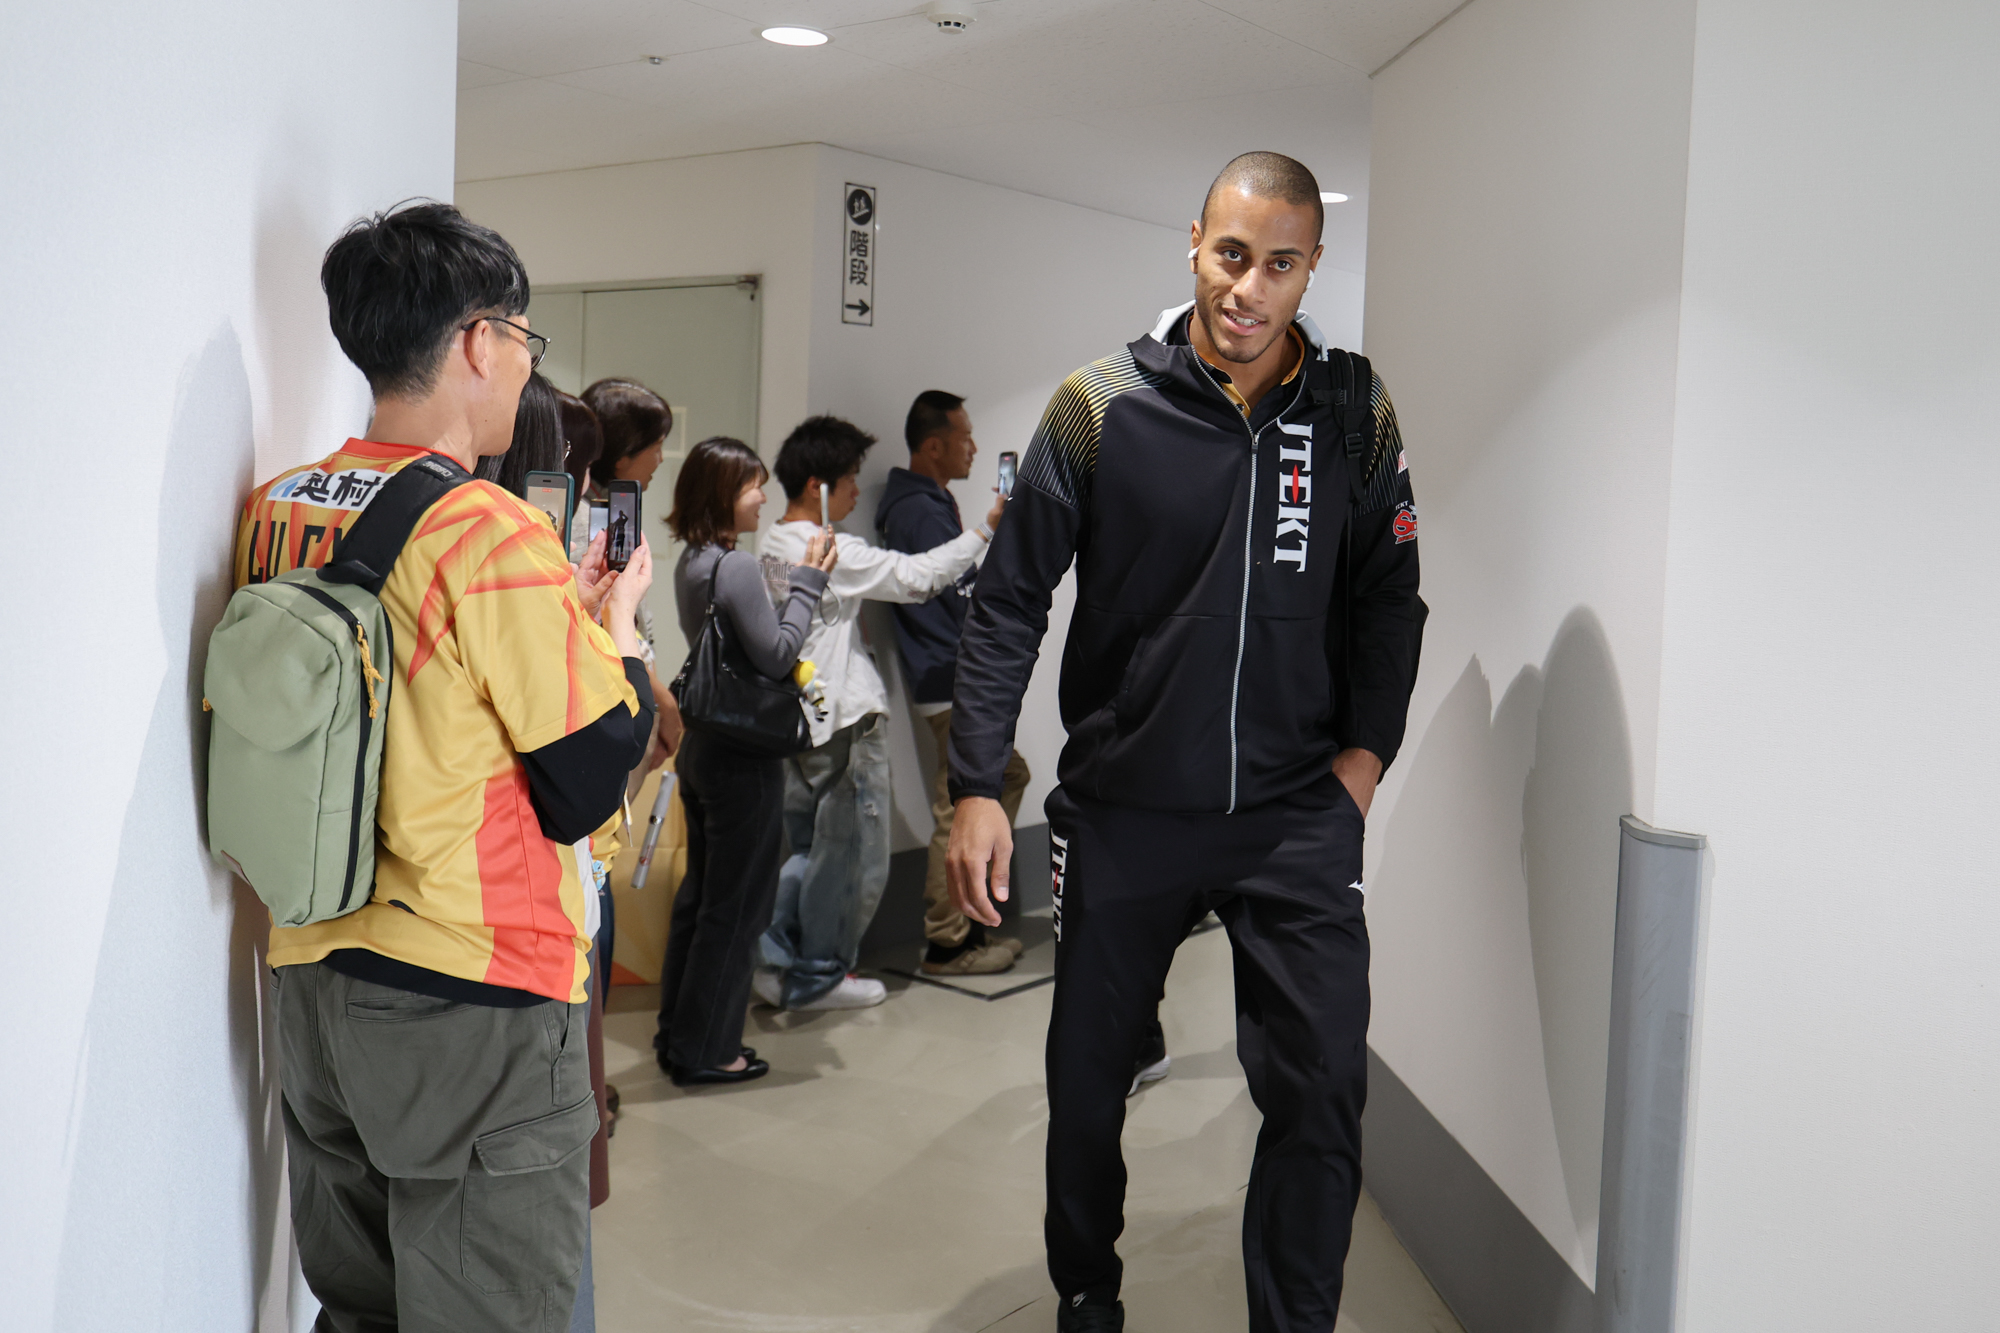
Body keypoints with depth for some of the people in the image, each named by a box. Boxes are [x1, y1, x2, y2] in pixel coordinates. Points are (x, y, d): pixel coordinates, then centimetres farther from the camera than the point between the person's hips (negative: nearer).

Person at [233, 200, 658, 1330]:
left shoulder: (273, 513, 4)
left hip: (315, 983, 8)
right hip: (479, 1005, -7)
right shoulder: (491, 531, -18)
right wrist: (619, 618, 1)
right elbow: (589, 790, -15)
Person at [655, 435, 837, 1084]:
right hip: (743, 758, -9)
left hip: (702, 745, 9)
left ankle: (678, 1032, 30)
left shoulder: (690, 563, 8)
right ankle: (705, 1050, 12)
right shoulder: (737, 567, -19)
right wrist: (808, 581, -13)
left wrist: (800, 581, 9)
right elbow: (776, 656, -19)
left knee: (700, 892, 19)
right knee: (735, 905, 2)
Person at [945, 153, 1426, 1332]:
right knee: (1087, 1082, 12)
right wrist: (978, 787, -9)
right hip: (1122, 808, 0)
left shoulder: (1358, 414, 1)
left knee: (1323, 1091, -6)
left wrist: (1364, 755, -1)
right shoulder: (1101, 406, -5)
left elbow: (1387, 599, 11)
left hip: (1297, 814, 1)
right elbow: (1010, 603, -3)